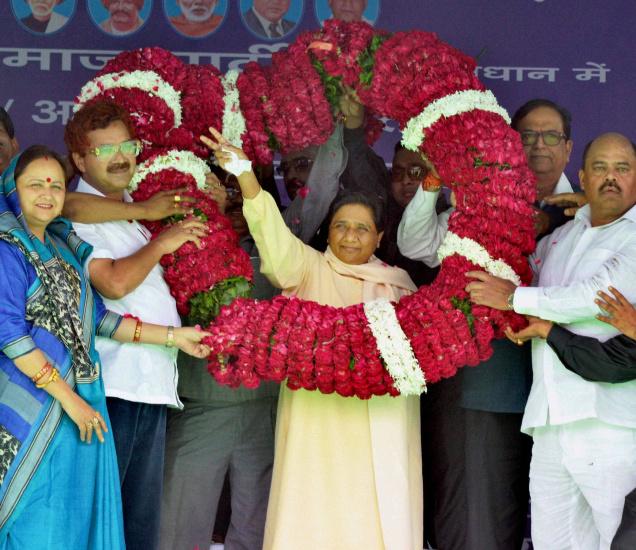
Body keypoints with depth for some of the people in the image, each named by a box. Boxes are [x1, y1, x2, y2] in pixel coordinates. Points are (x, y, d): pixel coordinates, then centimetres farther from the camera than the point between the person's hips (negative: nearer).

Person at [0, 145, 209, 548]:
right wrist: (69, 397, -16)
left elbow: (95, 317, 16)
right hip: (33, 410, -8)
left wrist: (172, 336, 14)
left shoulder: (62, 246, 13)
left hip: (79, 402, 8)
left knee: (76, 514, 9)